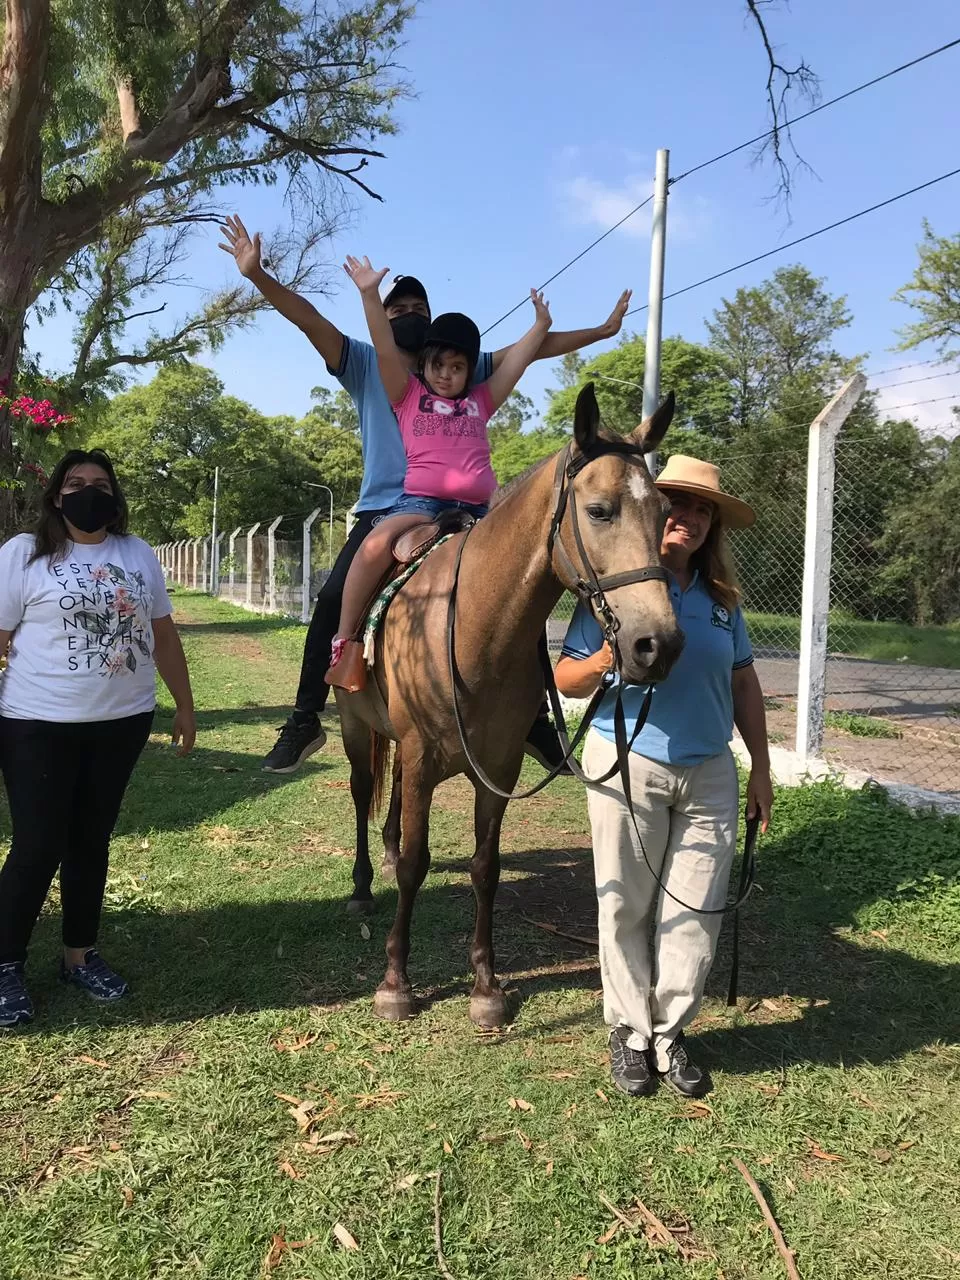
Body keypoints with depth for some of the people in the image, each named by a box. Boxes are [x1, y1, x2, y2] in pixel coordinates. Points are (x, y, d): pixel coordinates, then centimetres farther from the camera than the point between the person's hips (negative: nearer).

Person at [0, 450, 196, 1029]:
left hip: (122, 722, 4)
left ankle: (81, 954, 28)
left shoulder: (139, 555, 7)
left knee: (91, 840, 13)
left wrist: (185, 706, 12)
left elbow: (164, 635, 12)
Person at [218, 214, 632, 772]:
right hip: (384, 510, -2)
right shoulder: (366, 365, 11)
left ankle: (536, 720, 11)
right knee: (333, 602, -16)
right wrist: (256, 274, -12)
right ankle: (305, 721, -5)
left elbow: (533, 347, 18)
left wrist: (602, 331, 18)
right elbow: (311, 321, 0)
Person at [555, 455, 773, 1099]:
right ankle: (630, 1034, 25)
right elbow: (567, 680, -4)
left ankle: (670, 1033, 26)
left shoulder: (722, 600, 6)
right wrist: (601, 663, -26)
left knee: (697, 911, 8)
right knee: (627, 908, 8)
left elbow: (745, 685, 12)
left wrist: (761, 769, 10)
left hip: (711, 772, 4)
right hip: (627, 766, -3)